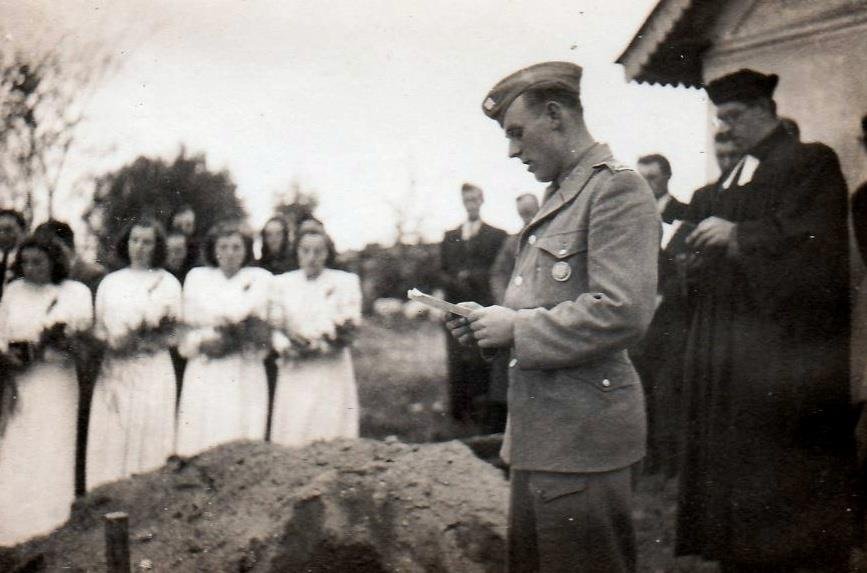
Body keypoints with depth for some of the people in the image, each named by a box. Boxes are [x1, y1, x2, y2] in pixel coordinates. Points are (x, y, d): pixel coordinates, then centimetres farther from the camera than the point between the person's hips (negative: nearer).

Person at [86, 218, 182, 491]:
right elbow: (99, 328, 15)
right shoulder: (110, 282, 15)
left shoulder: (168, 282, 6)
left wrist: (143, 342, -14)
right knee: (111, 442, 0)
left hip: (151, 369, -3)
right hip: (113, 371, 3)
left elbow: (174, 334, 2)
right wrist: (112, 341, -6)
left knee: (148, 441, -5)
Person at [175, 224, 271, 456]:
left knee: (242, 434, -8)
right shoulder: (197, 276, 16)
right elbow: (190, 317, 5)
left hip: (245, 370, -1)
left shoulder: (260, 277, 11)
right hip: (204, 370, 1)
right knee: (201, 438, -6)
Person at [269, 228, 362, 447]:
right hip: (294, 371, 2)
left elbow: (351, 321, 1)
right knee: (292, 435, -3)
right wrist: (286, 346, -9)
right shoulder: (282, 283, 14)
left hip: (331, 369, -1)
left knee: (330, 430, -7)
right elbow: (274, 324, 9)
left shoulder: (345, 281, 9)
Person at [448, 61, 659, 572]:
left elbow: (621, 312, -23)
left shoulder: (617, 188, -12)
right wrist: (493, 324, 7)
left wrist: (516, 328, -15)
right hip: (538, 434, 10)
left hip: (584, 435, -10)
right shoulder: (559, 196, 17)